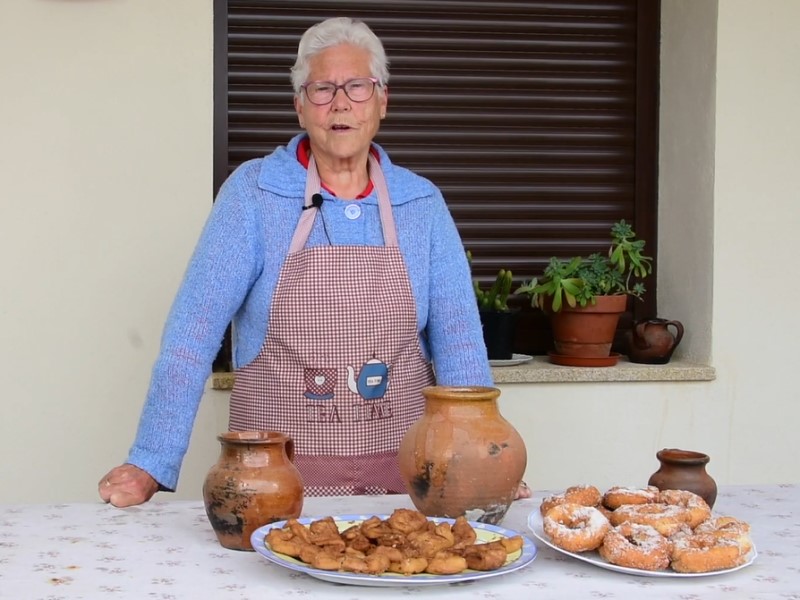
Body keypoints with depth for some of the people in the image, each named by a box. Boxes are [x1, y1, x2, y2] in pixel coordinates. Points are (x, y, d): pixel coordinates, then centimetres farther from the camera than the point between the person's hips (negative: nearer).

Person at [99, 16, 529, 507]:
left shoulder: (423, 203, 3)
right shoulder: (252, 192, -5)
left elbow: (457, 338, 0)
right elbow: (196, 329, -11)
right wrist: (150, 464, -17)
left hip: (398, 469, 2)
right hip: (278, 471, -2)